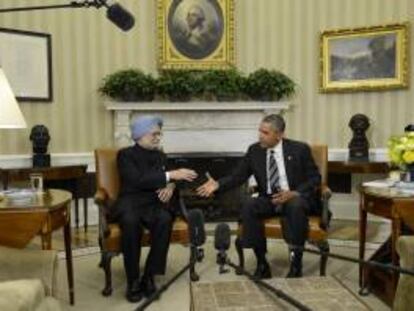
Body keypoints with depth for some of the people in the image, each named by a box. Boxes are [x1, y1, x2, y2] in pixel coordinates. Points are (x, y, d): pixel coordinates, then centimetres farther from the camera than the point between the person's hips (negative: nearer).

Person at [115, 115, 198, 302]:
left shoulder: (160, 155, 17)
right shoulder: (125, 154, 0)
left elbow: (170, 179, 20)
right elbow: (138, 180, -16)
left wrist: (170, 186, -6)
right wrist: (170, 175, -20)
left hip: (154, 202, 4)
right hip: (130, 202, -3)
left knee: (165, 220, -32)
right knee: (130, 222, -38)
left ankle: (149, 277, -21)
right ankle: (133, 281, -22)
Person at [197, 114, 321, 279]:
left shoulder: (299, 149, -5)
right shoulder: (254, 150, 2)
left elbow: (315, 178, -3)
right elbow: (238, 176, 2)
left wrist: (295, 193, -20)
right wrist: (217, 184, -16)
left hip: (297, 199, -2)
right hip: (268, 199, 3)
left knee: (296, 206, -37)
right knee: (248, 206, -28)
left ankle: (296, 262, -20)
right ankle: (262, 262, -17)